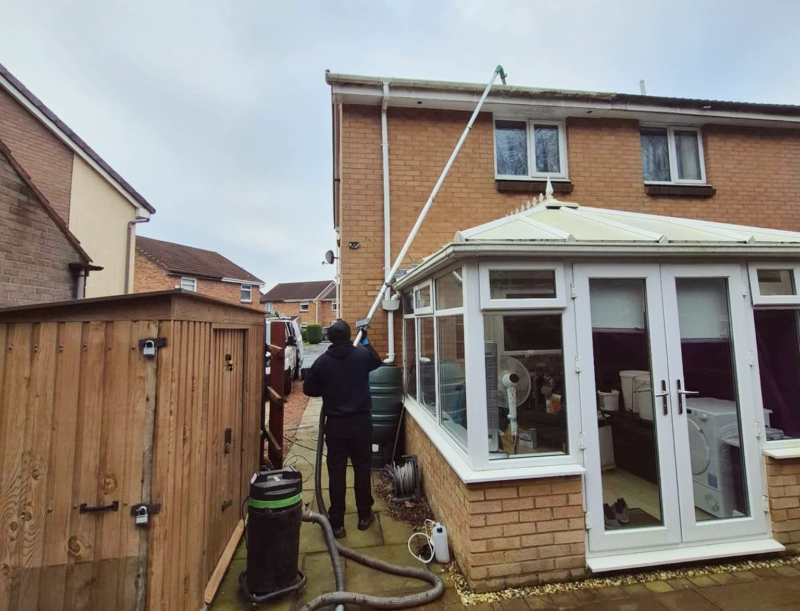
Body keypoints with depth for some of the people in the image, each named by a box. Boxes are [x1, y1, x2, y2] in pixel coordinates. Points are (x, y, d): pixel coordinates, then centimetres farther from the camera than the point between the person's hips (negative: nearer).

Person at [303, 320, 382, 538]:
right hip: (361, 420, 1)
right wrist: (366, 342, 30)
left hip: (335, 423, 0)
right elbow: (377, 361, 17)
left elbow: (309, 389, 2)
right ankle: (364, 516, 27)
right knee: (362, 468, 14)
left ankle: (337, 523, 17)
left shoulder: (322, 361, -7)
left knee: (336, 472, 9)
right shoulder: (362, 355, -6)